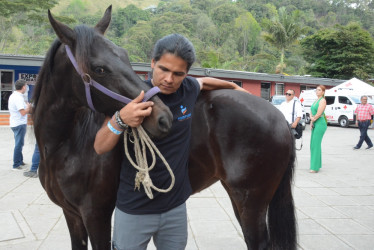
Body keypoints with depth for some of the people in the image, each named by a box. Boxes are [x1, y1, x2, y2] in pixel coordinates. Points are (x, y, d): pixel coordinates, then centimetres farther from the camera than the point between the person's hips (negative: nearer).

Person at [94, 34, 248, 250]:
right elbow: (100, 148, -16)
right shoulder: (133, 96, -15)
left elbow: (205, 81, 19)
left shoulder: (189, 89, -6)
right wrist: (120, 119, -34)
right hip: (134, 210, -3)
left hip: (176, 207, 4)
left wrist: (235, 87, 32)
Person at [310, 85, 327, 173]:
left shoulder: (323, 100, -9)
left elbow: (319, 114, -16)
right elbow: (312, 112, 17)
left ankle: (315, 167, -6)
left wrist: (313, 119, -1)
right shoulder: (316, 100, 17)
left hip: (320, 124, -9)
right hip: (315, 124, 9)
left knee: (316, 144, -10)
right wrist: (311, 122, 4)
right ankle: (316, 165, 19)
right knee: (313, 144, 10)